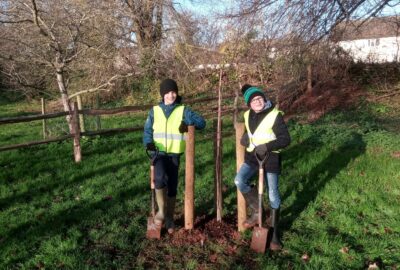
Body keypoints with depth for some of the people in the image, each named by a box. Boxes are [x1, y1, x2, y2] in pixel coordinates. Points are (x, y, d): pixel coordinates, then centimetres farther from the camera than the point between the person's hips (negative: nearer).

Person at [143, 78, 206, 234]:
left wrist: (188, 121, -21)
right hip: (159, 152, 0)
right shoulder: (154, 111, 5)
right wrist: (148, 142, -14)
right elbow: (148, 130, 7)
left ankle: (170, 218, 24)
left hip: (175, 154, 1)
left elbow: (202, 122, -1)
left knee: (172, 186, 6)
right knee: (160, 178, -26)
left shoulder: (183, 110, 2)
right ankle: (161, 210, -5)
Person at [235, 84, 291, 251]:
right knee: (239, 181, -16)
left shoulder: (275, 115, -15)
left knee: (273, 195, 2)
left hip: (270, 157, -5)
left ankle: (274, 232, 20)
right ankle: (256, 212, 8)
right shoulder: (248, 115, 4)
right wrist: (245, 138, 1)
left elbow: (285, 139, -17)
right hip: (252, 155, 5)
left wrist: (267, 146, -28)